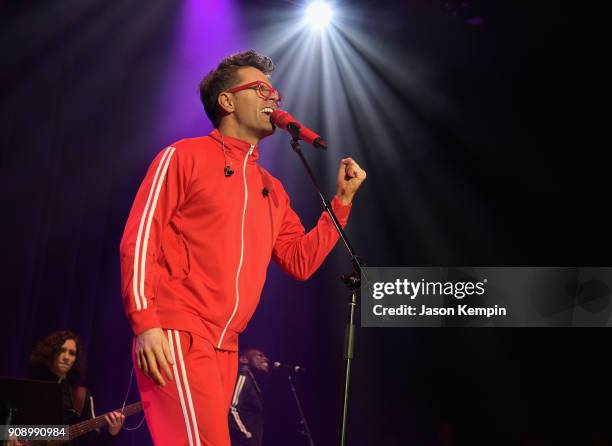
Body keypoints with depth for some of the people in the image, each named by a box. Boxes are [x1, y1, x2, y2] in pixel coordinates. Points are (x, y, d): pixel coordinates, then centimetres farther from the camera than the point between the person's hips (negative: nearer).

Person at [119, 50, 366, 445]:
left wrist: (343, 199, 8)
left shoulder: (271, 189, 18)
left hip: (225, 346, 7)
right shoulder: (185, 157, 1)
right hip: (176, 333, -7)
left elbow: (300, 262, 13)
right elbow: (140, 239, -7)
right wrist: (144, 322, -18)